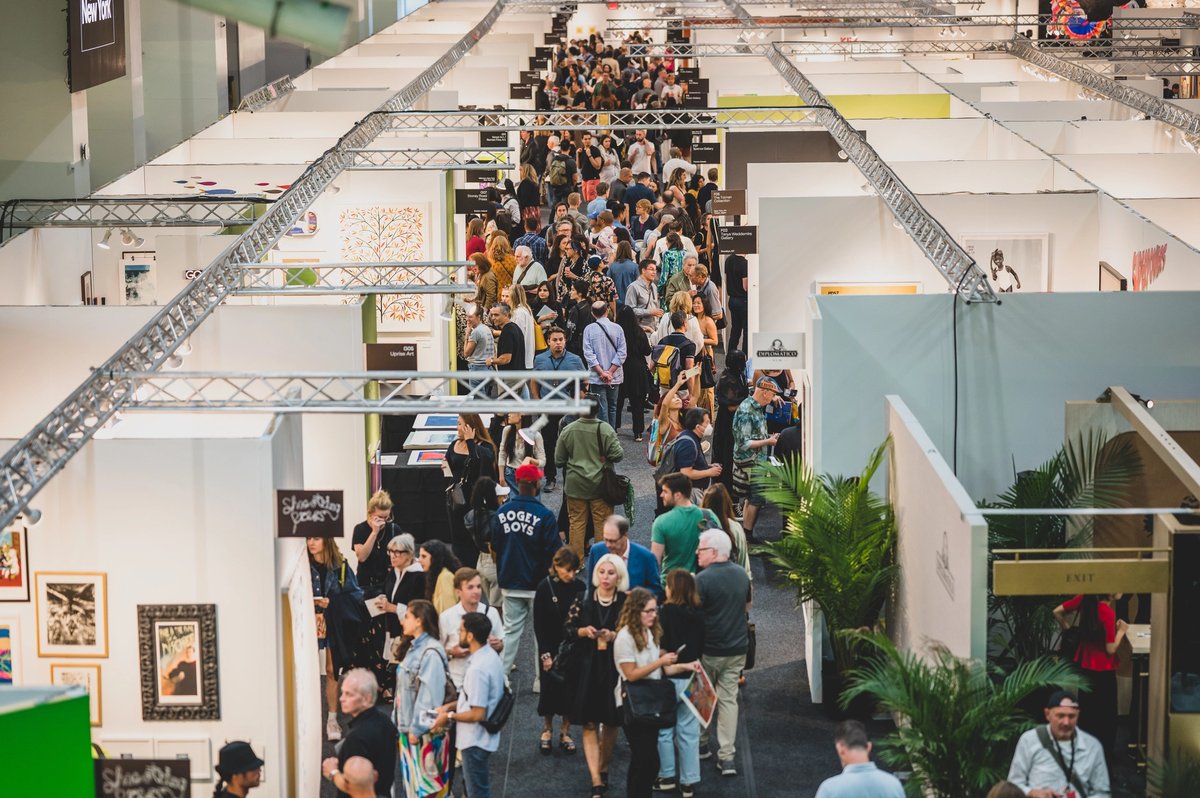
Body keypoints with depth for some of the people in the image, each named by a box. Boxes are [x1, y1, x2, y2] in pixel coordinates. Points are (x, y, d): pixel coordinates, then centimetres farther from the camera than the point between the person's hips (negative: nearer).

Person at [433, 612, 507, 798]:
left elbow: (478, 714, -27)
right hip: (482, 738, 10)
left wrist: (450, 716, -13)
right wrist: (451, 705, 7)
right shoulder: (490, 656, 1)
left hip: (475, 741, -10)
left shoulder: (478, 669, -29)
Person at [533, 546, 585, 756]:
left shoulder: (579, 587, -6)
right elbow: (538, 624, -8)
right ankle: (547, 731, 25)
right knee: (550, 689, 7)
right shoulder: (545, 587, -11)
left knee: (570, 690, 6)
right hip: (550, 648, -2)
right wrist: (545, 654, -10)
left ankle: (565, 733, 20)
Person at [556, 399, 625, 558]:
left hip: (575, 485, 2)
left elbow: (559, 459, 3)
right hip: (600, 485, -2)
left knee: (577, 522, 11)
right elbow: (617, 454, -12)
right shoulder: (605, 430, -13)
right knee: (602, 522, 7)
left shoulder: (567, 430, -6)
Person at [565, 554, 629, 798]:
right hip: (587, 668, 0)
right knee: (590, 724, -5)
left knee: (610, 722, 11)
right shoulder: (583, 601, 1)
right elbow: (568, 629, 5)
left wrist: (614, 636, -18)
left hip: (615, 668, 0)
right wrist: (583, 631, -14)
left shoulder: (626, 603, -2)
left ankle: (603, 769, 34)